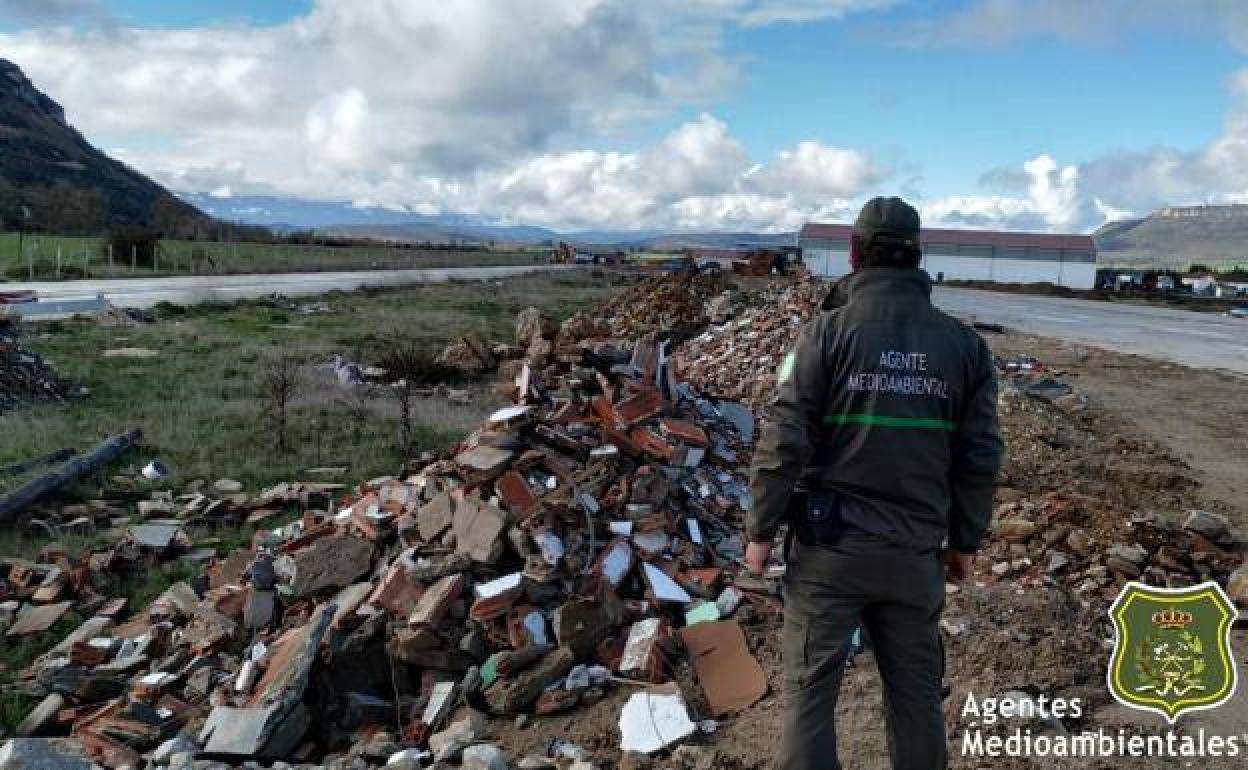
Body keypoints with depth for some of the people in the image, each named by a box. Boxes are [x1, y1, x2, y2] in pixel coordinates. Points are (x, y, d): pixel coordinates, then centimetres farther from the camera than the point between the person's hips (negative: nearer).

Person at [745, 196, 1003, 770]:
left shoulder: (828, 331, -9)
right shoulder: (964, 343, 2)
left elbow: (784, 443, -12)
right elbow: (980, 457, 4)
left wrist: (761, 530, -3)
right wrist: (965, 541, 16)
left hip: (830, 547, -3)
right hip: (915, 552, 4)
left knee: (810, 688, 7)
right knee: (915, 691, 18)